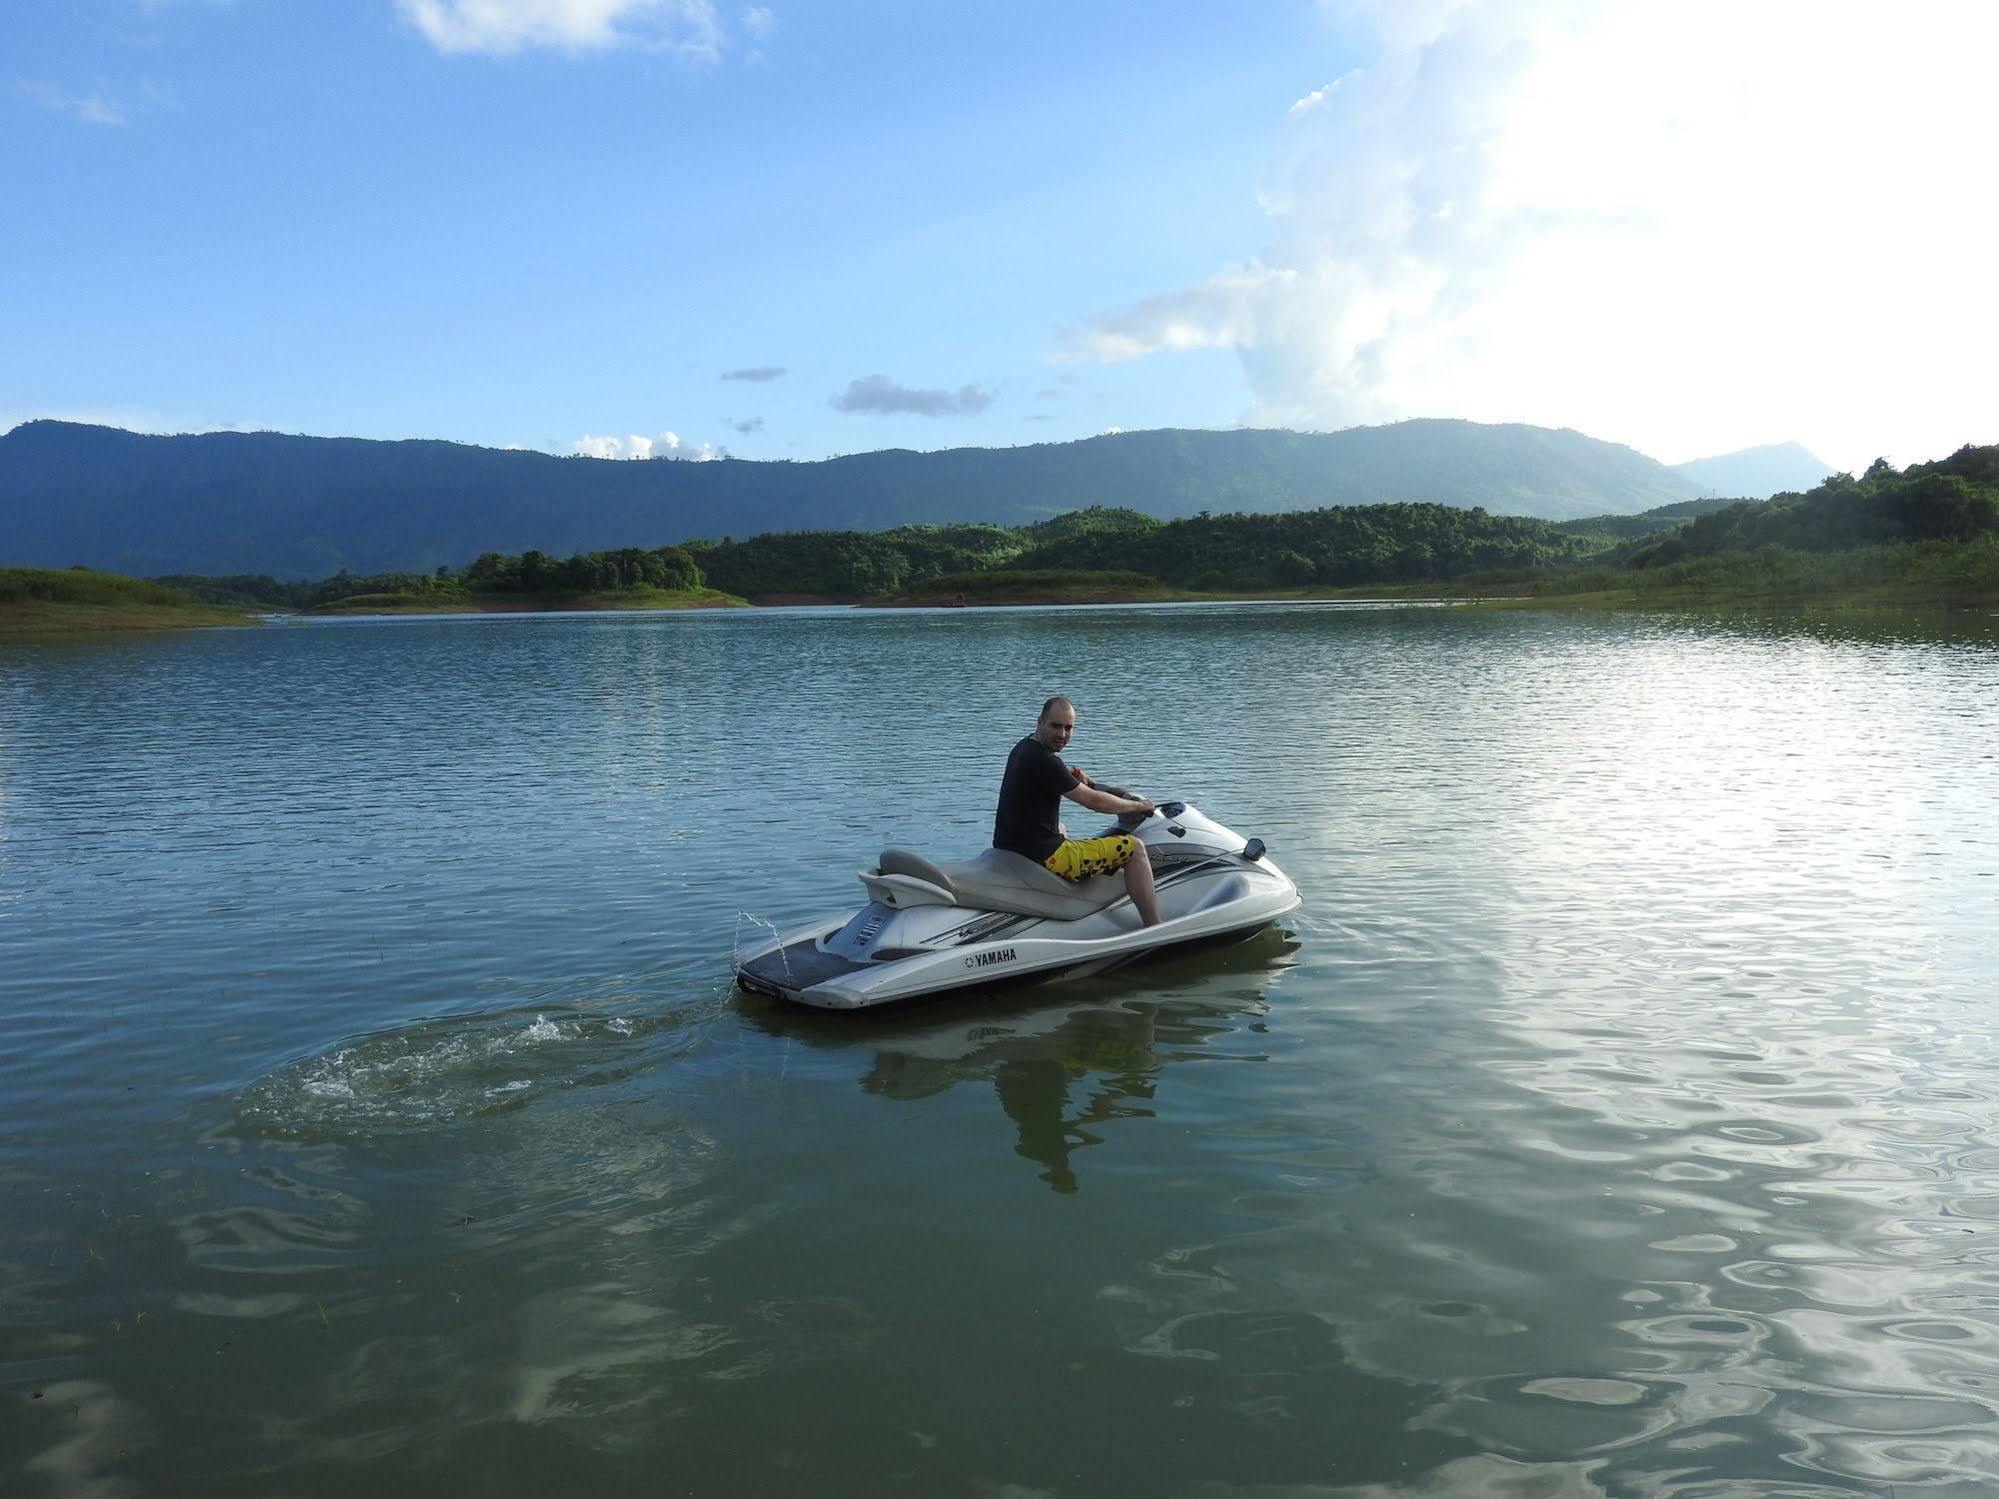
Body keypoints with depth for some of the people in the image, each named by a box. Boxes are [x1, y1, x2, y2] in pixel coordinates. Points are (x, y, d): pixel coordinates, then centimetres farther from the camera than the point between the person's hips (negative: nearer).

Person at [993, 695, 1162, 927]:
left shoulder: (1023, 747, 9)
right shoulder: (1045, 762, -21)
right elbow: (1092, 801, -14)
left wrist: (1074, 779, 14)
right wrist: (1137, 805, 1)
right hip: (1042, 858, -10)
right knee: (1134, 848, -3)